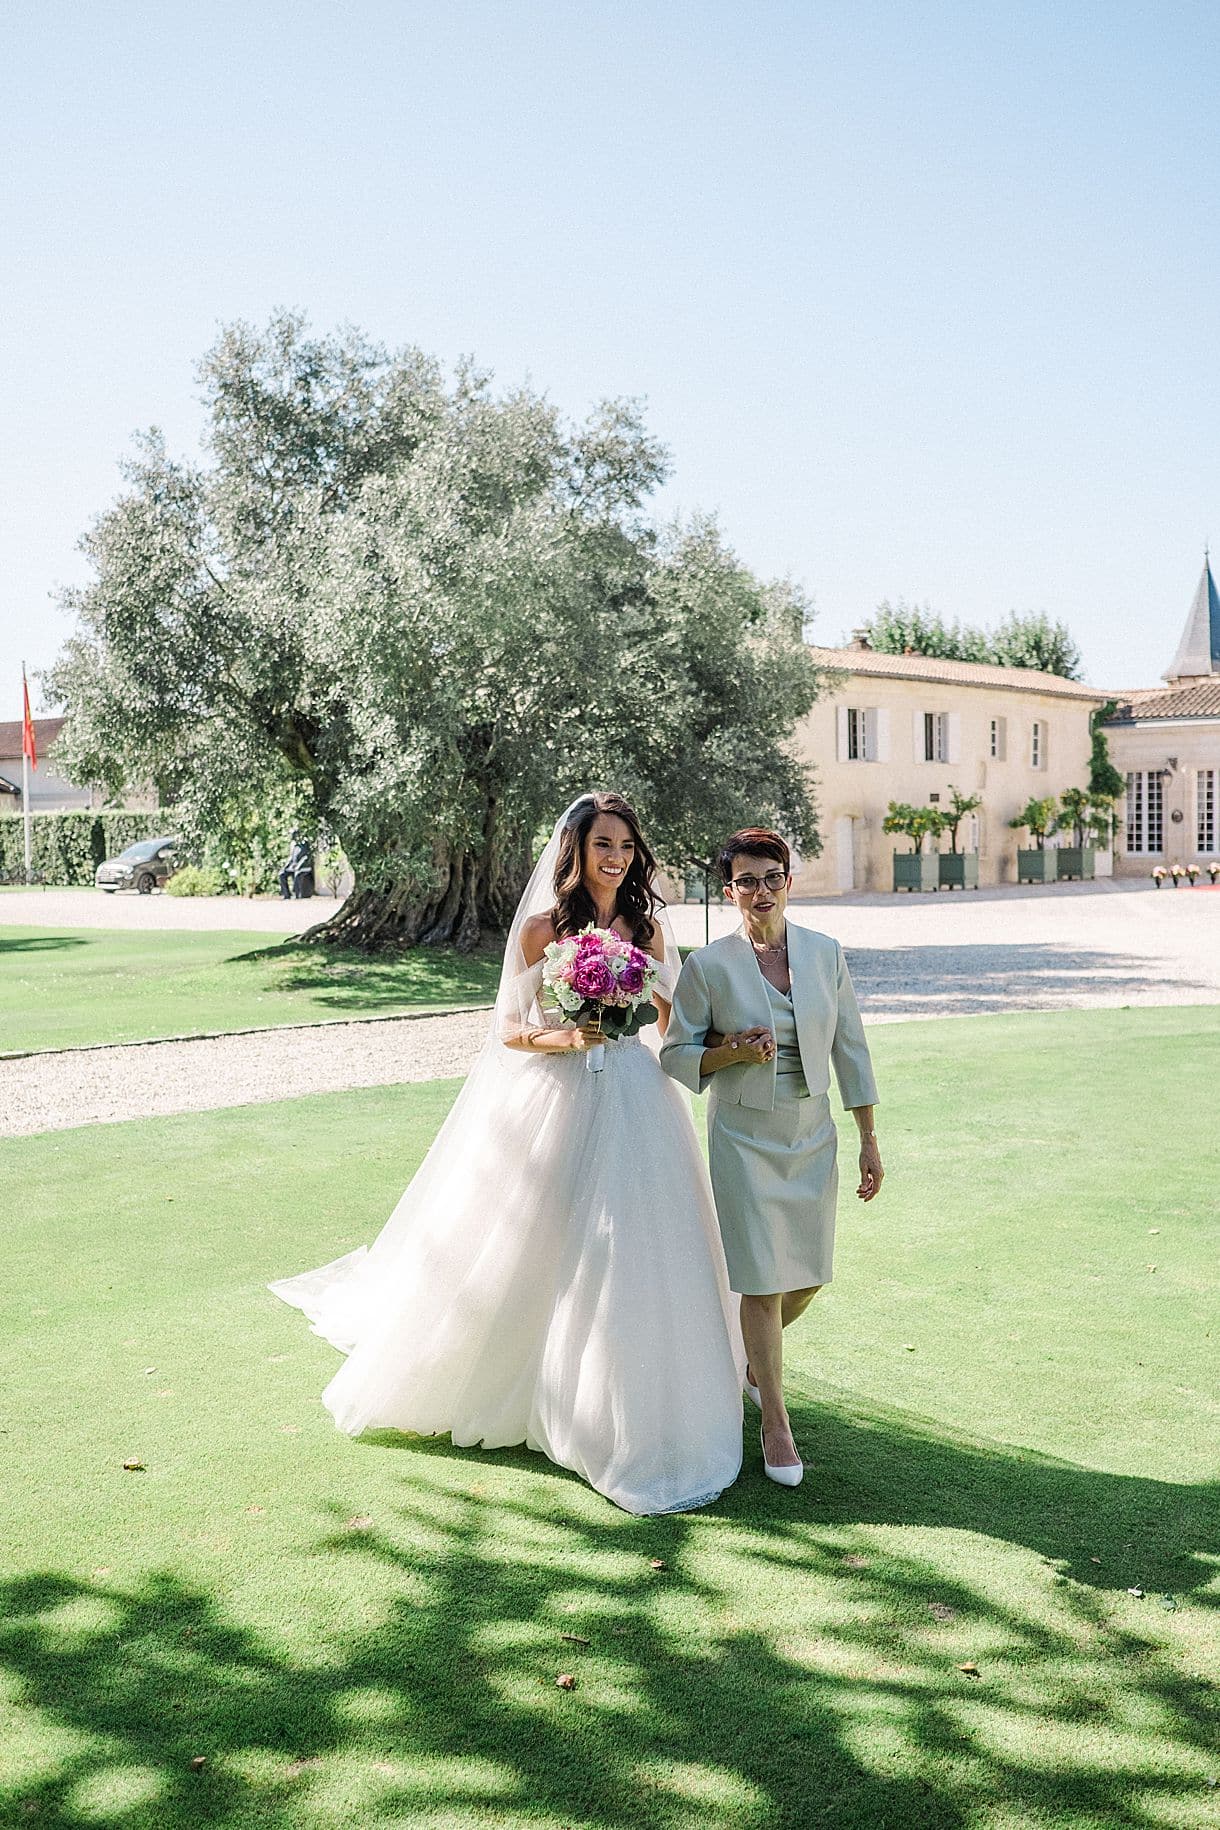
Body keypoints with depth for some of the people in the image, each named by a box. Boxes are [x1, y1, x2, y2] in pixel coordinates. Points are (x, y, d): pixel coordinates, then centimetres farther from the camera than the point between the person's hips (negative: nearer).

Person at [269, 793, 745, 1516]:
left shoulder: (645, 926, 5)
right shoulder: (542, 928, -5)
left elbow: (672, 1019, 14)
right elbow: (509, 1030, -5)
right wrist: (568, 1036, -20)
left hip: (632, 1103, 3)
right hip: (552, 1102, -3)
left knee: (630, 1258, 5)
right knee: (532, 1254, 6)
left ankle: (631, 1414, 22)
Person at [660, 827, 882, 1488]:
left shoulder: (825, 954, 0)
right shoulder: (708, 965, -8)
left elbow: (850, 1048, 5)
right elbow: (675, 1056, -1)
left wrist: (869, 1140, 5)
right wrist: (732, 1053, -20)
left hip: (813, 1136, 4)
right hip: (744, 1139, -3)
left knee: (807, 1277, 12)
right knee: (763, 1280, -2)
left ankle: (752, 1357, 43)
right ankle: (775, 1422, 15)